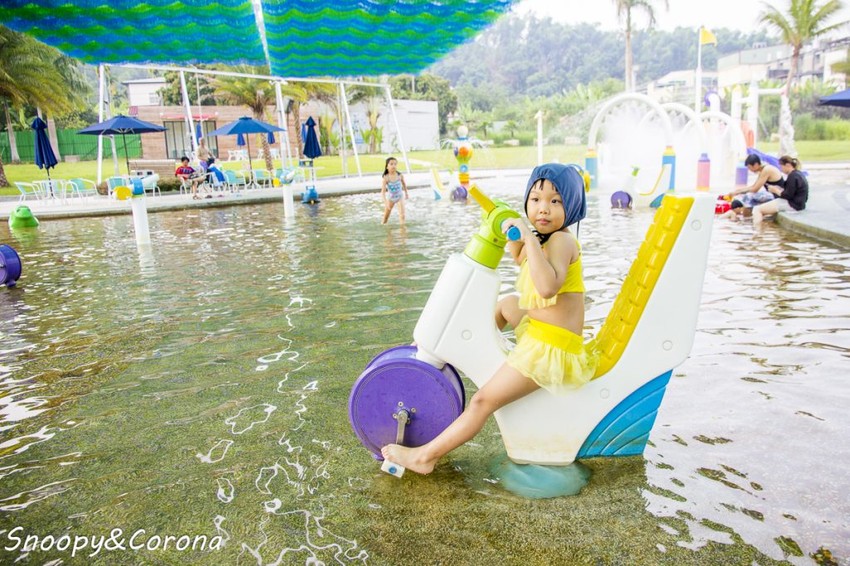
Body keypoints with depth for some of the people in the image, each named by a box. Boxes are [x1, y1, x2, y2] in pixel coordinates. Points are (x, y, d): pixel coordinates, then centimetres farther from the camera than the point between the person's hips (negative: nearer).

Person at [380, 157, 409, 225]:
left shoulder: (400, 176, -17)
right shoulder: (386, 178, -25)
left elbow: (404, 184, 6)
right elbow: (383, 191, -28)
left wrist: (406, 193, 19)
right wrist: (385, 202, -40)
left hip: (400, 197, 1)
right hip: (390, 198, -1)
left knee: (402, 215, -13)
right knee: (386, 216, 15)